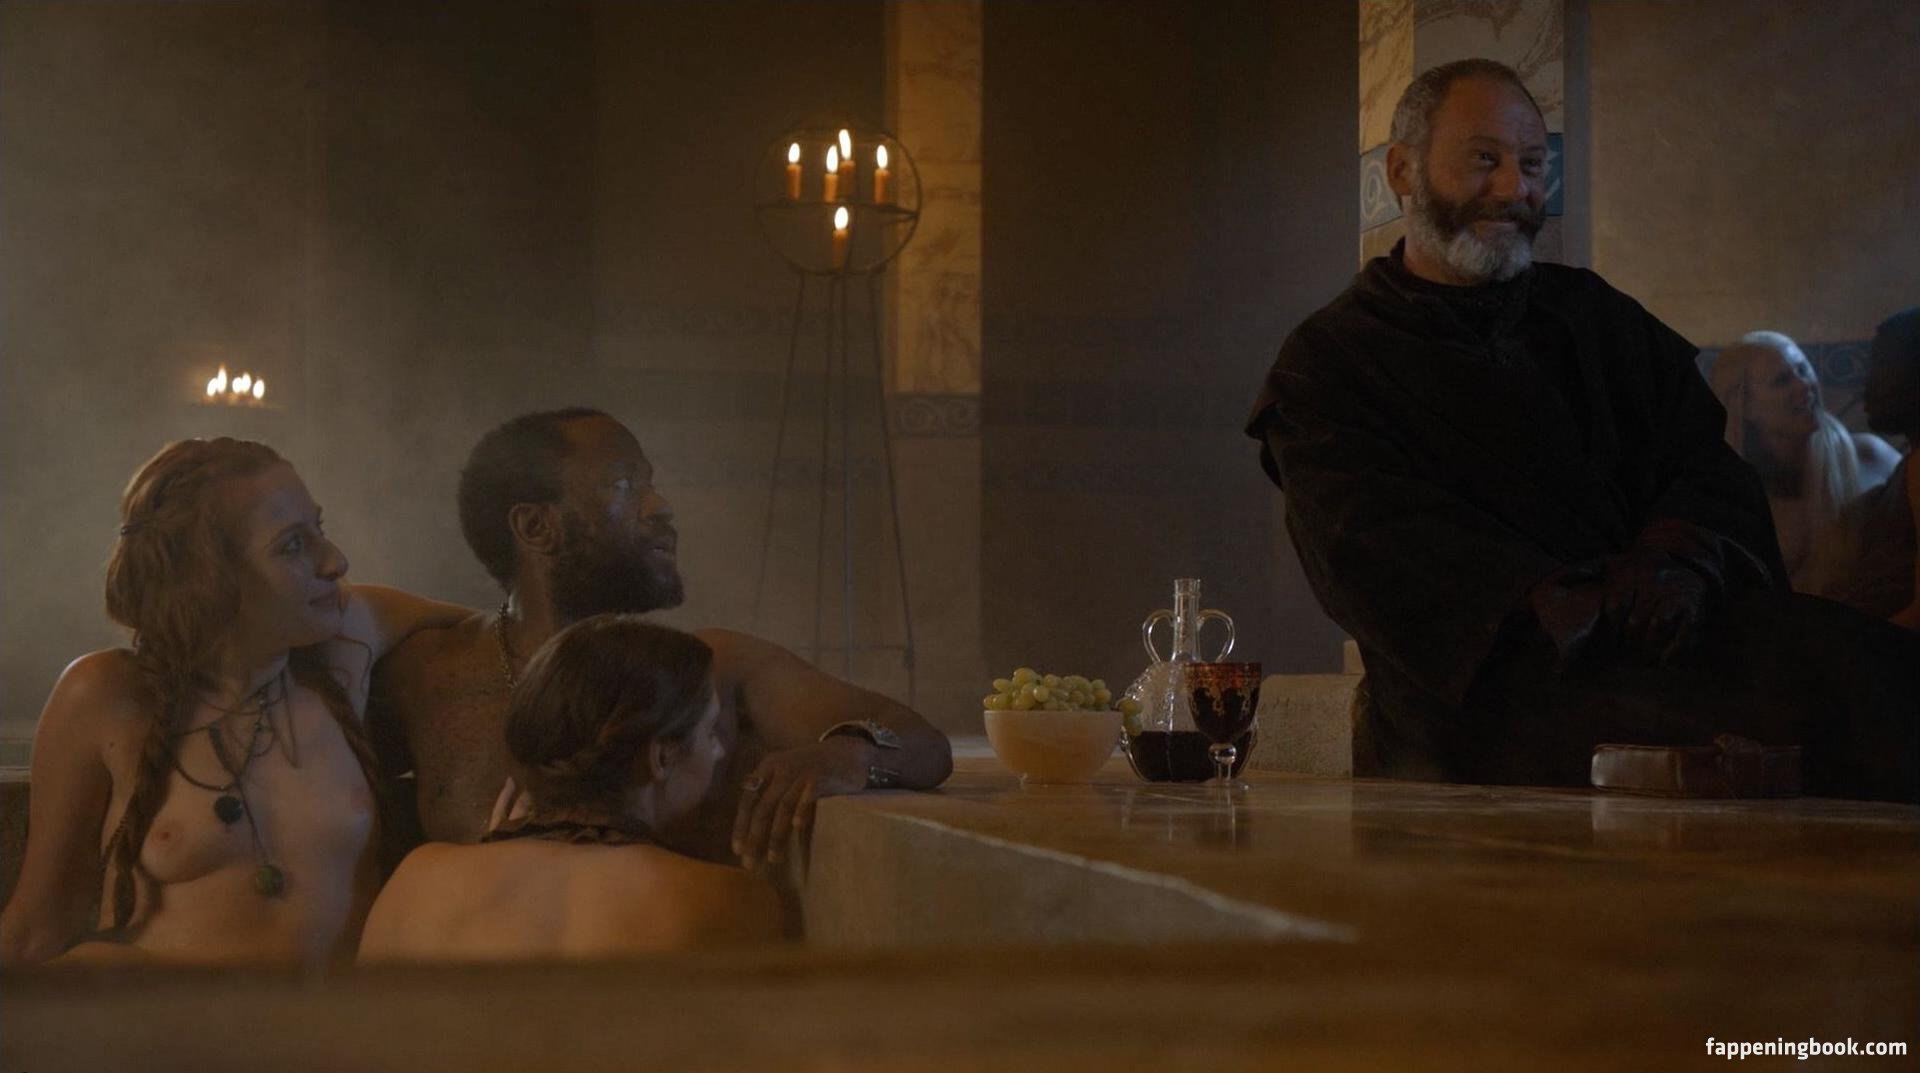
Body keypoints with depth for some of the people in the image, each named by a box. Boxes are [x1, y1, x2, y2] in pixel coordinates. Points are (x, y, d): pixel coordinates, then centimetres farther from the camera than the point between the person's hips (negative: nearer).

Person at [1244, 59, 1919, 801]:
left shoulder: (1592, 314, 26)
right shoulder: (1327, 362, 11)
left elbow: (1705, 456, 15)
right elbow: (1372, 542, -5)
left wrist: (1680, 557, -10)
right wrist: (1549, 602, -21)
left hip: (1649, 625, 5)